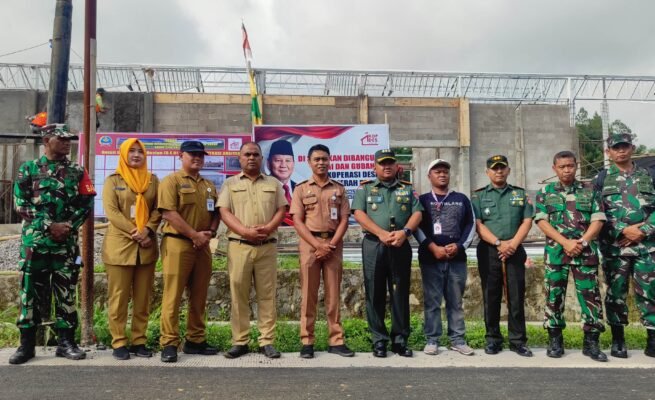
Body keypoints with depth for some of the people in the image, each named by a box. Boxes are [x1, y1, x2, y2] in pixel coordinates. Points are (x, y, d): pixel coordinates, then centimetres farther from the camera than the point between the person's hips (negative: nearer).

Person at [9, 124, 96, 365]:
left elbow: (86, 204, 3)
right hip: (35, 241, -1)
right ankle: (27, 343, 15)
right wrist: (50, 226, -12)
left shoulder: (77, 172, 9)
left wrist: (68, 226, -11)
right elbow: (21, 204, -3)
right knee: (30, 292, 4)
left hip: (67, 242, 1)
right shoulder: (28, 169, 4)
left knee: (66, 293, 4)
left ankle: (66, 342, 13)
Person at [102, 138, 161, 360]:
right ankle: (119, 342, 9)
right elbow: (111, 211, -6)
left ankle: (139, 340, 15)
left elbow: (158, 209, 6)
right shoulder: (113, 180, 4)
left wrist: (148, 230, -11)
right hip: (119, 245, -3)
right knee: (119, 296, 1)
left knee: (143, 297, 6)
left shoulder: (152, 180, 12)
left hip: (146, 246, 3)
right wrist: (134, 232, -14)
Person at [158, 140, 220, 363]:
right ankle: (169, 344, 3)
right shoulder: (172, 181, -3)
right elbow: (168, 213, -13)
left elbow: (215, 213, 17)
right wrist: (194, 234, -15)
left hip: (202, 246, 7)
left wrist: (209, 234, -3)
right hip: (177, 243, -6)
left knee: (199, 296, 10)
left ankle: (196, 340, 19)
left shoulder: (209, 185, 18)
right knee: (173, 295, -4)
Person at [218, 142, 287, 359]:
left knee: (267, 294, 2)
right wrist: (246, 231, -14)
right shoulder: (230, 183, 10)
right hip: (239, 246, -1)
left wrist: (267, 228, -12)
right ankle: (240, 342, 10)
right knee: (238, 294, 1)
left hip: (267, 246, 1)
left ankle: (267, 341, 9)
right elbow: (224, 212, 0)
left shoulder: (273, 183, 14)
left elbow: (281, 210, 7)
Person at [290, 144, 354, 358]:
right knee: (309, 294, 1)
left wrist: (331, 244, -9)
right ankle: (307, 341, 7)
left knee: (334, 294, 4)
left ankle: (336, 340, 10)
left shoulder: (339, 189, 10)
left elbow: (344, 220, 5)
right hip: (309, 244, -1)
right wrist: (318, 245, -12)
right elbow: (297, 222, -2)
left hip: (334, 244, 2)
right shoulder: (301, 189, 6)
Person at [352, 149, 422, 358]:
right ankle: (379, 340, 11)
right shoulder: (365, 188, 9)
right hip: (374, 245, -1)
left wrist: (404, 232, -16)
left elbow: (417, 213, 4)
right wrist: (381, 234, -16)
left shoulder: (408, 188, 14)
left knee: (400, 293, 5)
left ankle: (400, 339, 14)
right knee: (375, 294, 2)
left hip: (401, 246, 2)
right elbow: (359, 214, -5)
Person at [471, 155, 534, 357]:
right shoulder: (478, 196, 7)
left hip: (515, 250, 1)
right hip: (488, 251, -1)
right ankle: (493, 339, 12)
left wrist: (513, 243, -11)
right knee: (491, 297, 3)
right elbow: (477, 224, -4)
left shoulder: (520, 194, 13)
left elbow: (527, 221, 4)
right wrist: (498, 243, -15)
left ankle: (518, 340, 10)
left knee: (516, 297, 2)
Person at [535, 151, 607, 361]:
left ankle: (591, 342, 12)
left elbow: (597, 220, 2)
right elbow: (542, 222, -3)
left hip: (586, 252, 1)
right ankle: (555, 340, 13)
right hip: (555, 252, 0)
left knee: (590, 296, 1)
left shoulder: (589, 190, 8)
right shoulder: (545, 192, 6)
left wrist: (581, 242, -12)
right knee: (554, 296, 3)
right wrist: (566, 242, -14)